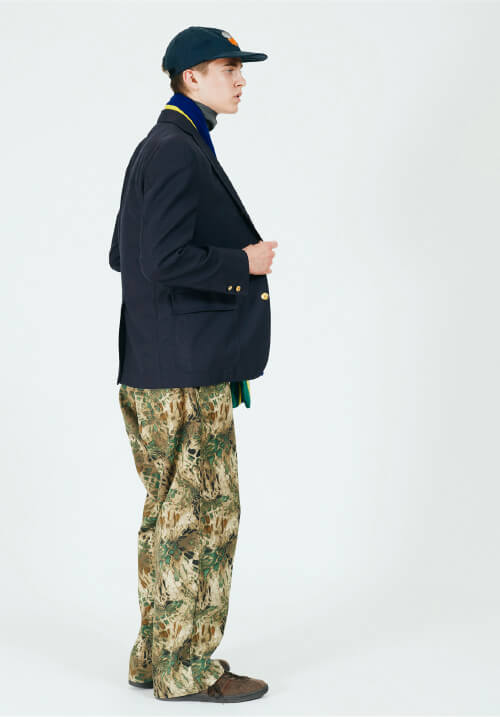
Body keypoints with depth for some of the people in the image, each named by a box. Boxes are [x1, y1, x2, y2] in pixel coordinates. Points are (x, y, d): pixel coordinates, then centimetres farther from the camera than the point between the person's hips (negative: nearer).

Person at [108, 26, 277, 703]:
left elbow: (125, 256, 21)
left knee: (172, 516, 16)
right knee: (202, 517, -2)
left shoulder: (161, 148, 17)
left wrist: (226, 262, 18)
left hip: (161, 369, 11)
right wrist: (243, 262, -11)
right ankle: (185, 668, 9)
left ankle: (157, 657, 26)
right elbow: (164, 261, -23)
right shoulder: (177, 153, -15)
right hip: (184, 373, -11)